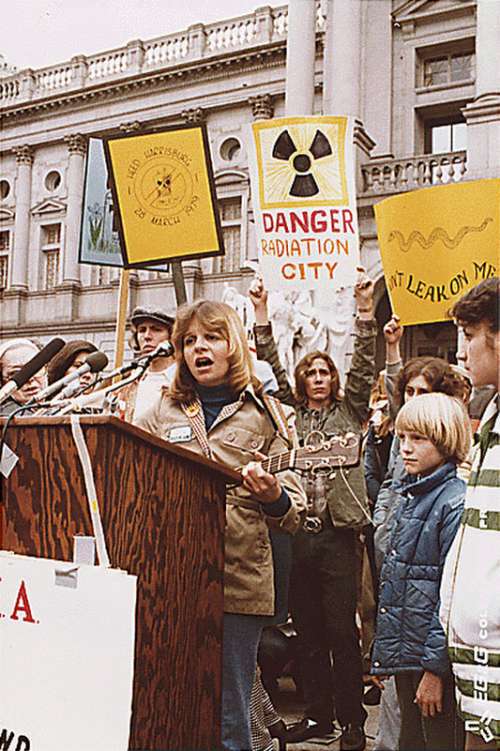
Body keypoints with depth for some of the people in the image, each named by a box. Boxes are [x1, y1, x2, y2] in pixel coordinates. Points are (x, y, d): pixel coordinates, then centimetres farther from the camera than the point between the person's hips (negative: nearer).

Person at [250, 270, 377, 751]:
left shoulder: (349, 412, 10)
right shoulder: (291, 413, 15)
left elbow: (363, 366, -2)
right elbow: (272, 367, 8)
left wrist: (365, 310, -12)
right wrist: (262, 315, 1)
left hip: (336, 531, -3)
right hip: (295, 530, 3)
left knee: (342, 630, -1)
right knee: (308, 631, 11)